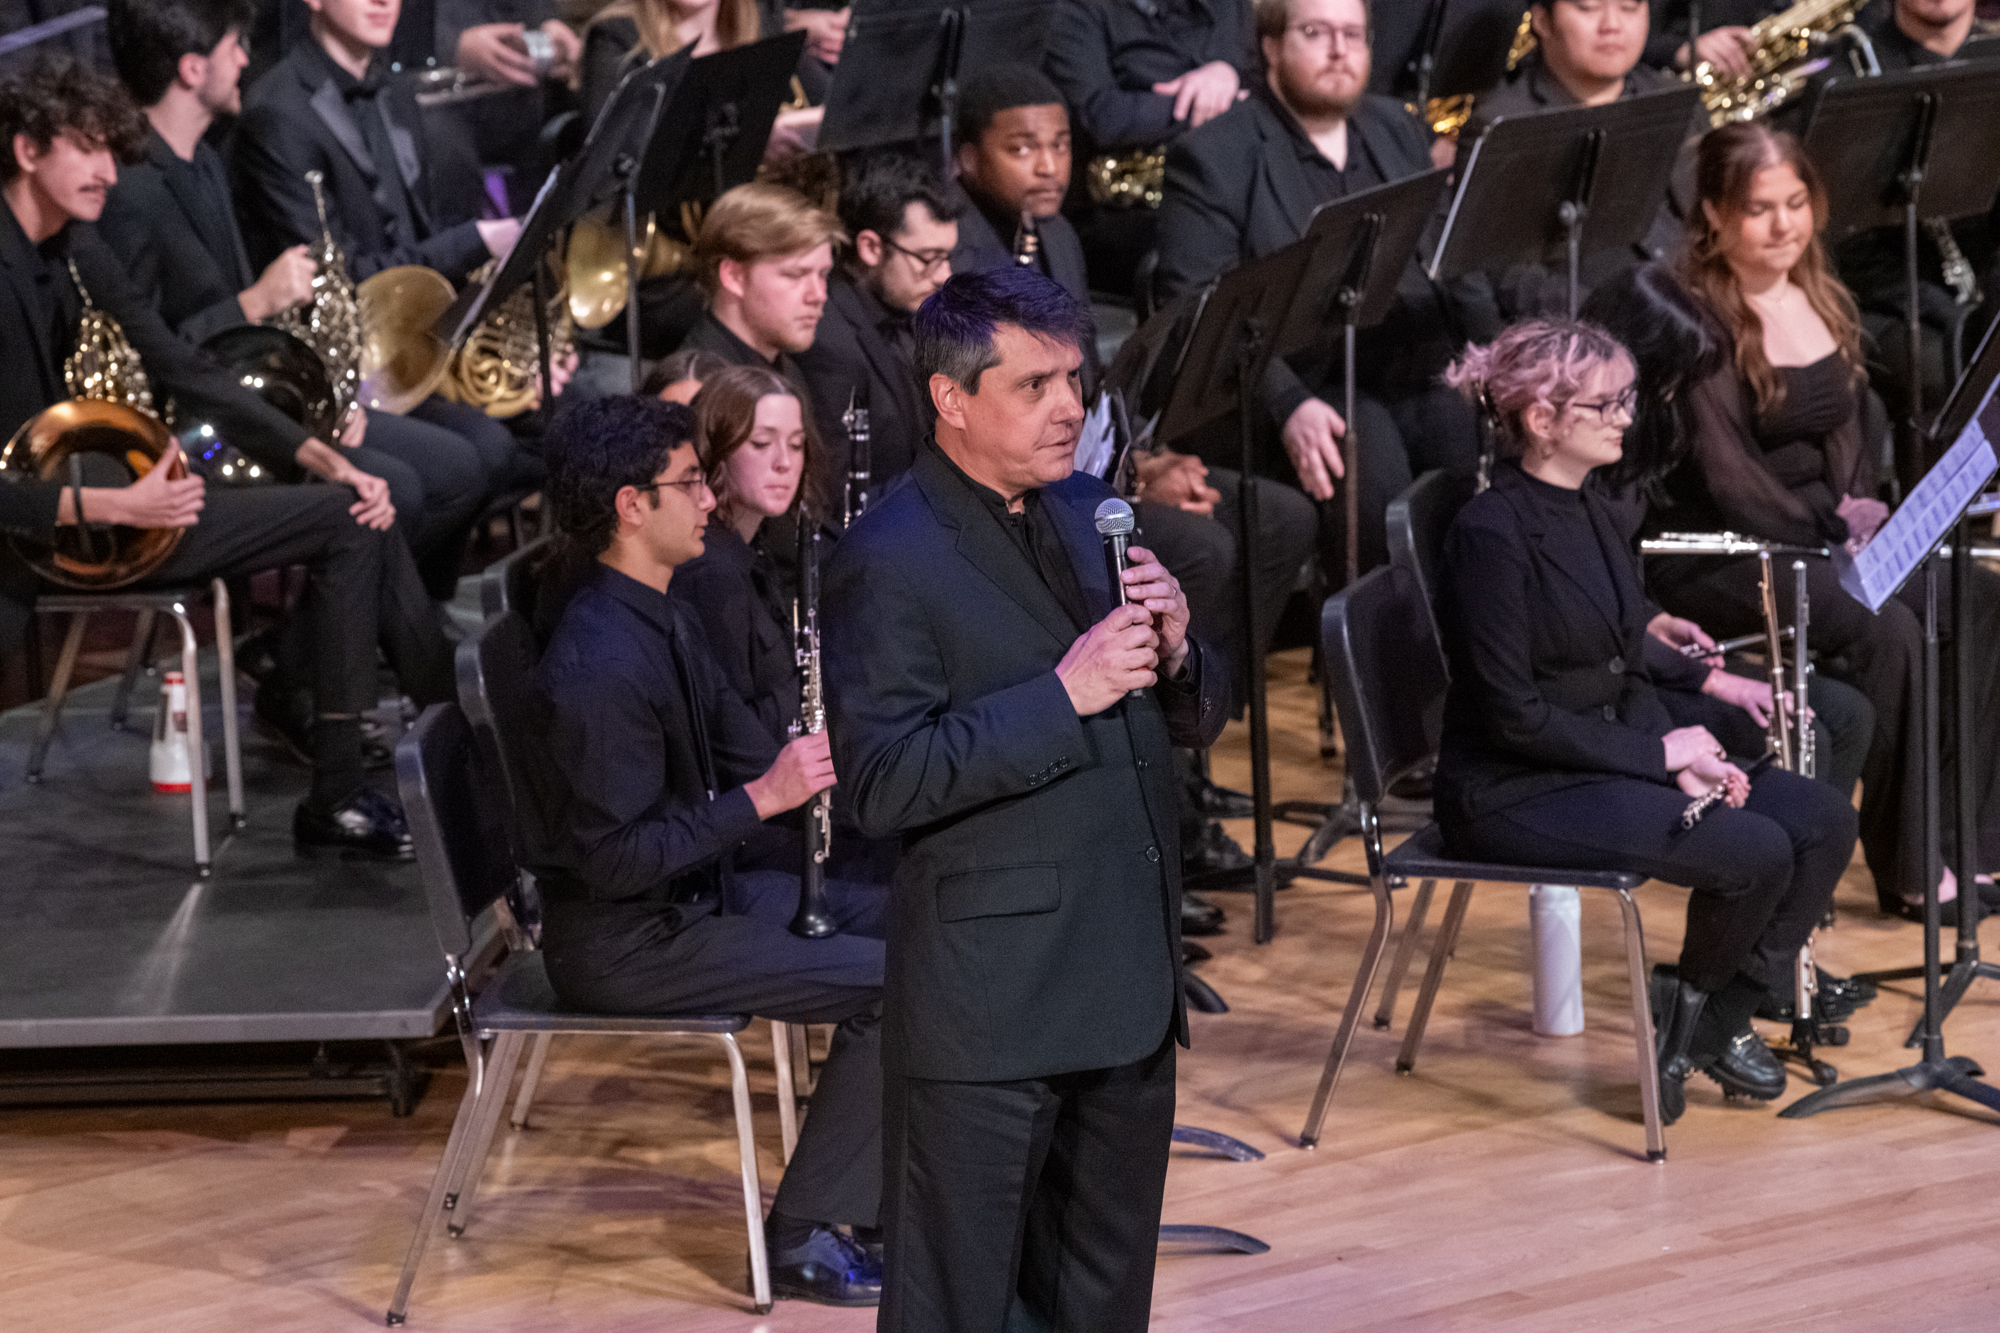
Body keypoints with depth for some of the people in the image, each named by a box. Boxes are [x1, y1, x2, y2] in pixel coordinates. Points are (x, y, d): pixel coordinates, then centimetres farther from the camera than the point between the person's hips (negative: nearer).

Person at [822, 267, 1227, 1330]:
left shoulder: (1091, 515, 12)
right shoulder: (887, 563, -12)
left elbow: (1193, 724, 15)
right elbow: (883, 786, -20)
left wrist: (1172, 654, -8)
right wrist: (1064, 696, -24)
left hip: (1127, 982, 7)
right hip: (988, 1001, -7)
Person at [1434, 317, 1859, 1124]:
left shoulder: (1587, 513, 9)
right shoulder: (1491, 533, -19)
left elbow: (1627, 672, 14)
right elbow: (1513, 716, -20)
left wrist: (1683, 754, -5)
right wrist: (1660, 754, -14)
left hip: (1604, 762, 9)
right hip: (1512, 793, -9)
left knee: (1822, 819, -4)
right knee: (1753, 852, -23)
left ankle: (1719, 1020, 6)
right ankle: (1687, 1008, 4)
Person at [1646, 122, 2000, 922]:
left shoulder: (1824, 300, 10)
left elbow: (1856, 424, 18)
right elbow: (1725, 475, -18)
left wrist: (1859, 510, -1)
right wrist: (1833, 531, -19)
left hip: (1817, 534, 8)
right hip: (1714, 554, -8)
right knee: (1888, 630, -29)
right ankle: (1910, 870, -17)